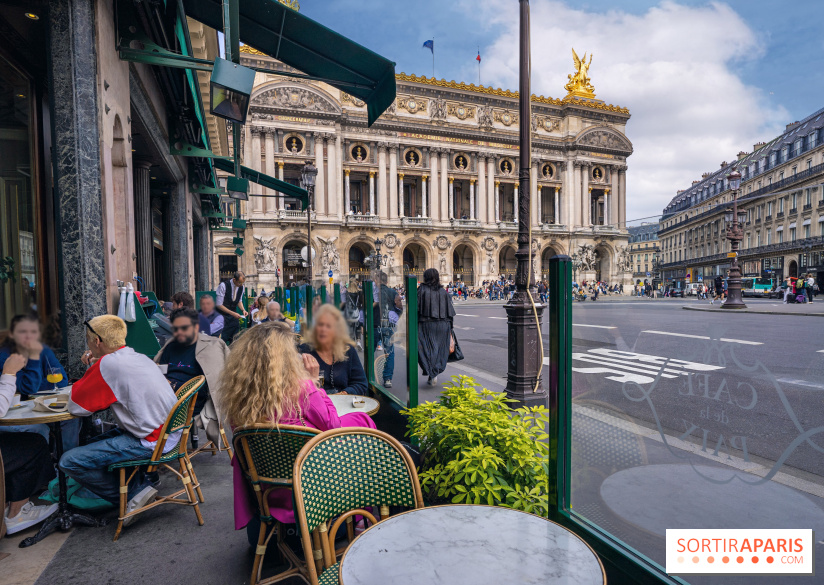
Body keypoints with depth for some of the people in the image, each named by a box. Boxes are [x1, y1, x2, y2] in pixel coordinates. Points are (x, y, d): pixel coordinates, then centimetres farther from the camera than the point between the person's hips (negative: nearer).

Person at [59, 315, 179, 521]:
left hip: (152, 442, -9)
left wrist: (90, 369, 3)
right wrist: (93, 368, 10)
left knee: (69, 462, -4)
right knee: (96, 442, 26)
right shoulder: (139, 357, 10)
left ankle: (136, 493, 2)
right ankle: (140, 480, 16)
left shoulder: (107, 364, -16)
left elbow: (76, 407, -8)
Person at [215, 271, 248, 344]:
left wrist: (243, 310, -8)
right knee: (222, 338, -8)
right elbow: (219, 305, -18)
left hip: (233, 314, 5)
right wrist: (232, 313, -23)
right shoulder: (223, 285, -20)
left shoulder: (241, 287, -3)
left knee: (235, 338, 2)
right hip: (222, 315, -5)